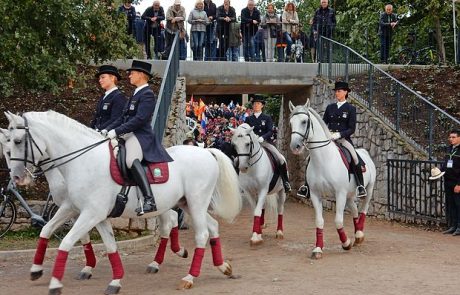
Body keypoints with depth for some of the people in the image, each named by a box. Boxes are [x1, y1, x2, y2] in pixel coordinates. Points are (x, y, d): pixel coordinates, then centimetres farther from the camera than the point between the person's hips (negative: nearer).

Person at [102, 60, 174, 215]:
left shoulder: (147, 95, -7)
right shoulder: (136, 94, 23)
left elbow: (140, 119, -19)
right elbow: (123, 118, 23)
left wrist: (116, 131, -21)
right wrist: (107, 130, 9)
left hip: (140, 136, -11)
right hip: (128, 135, 11)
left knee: (131, 159, -38)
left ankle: (149, 200, -47)